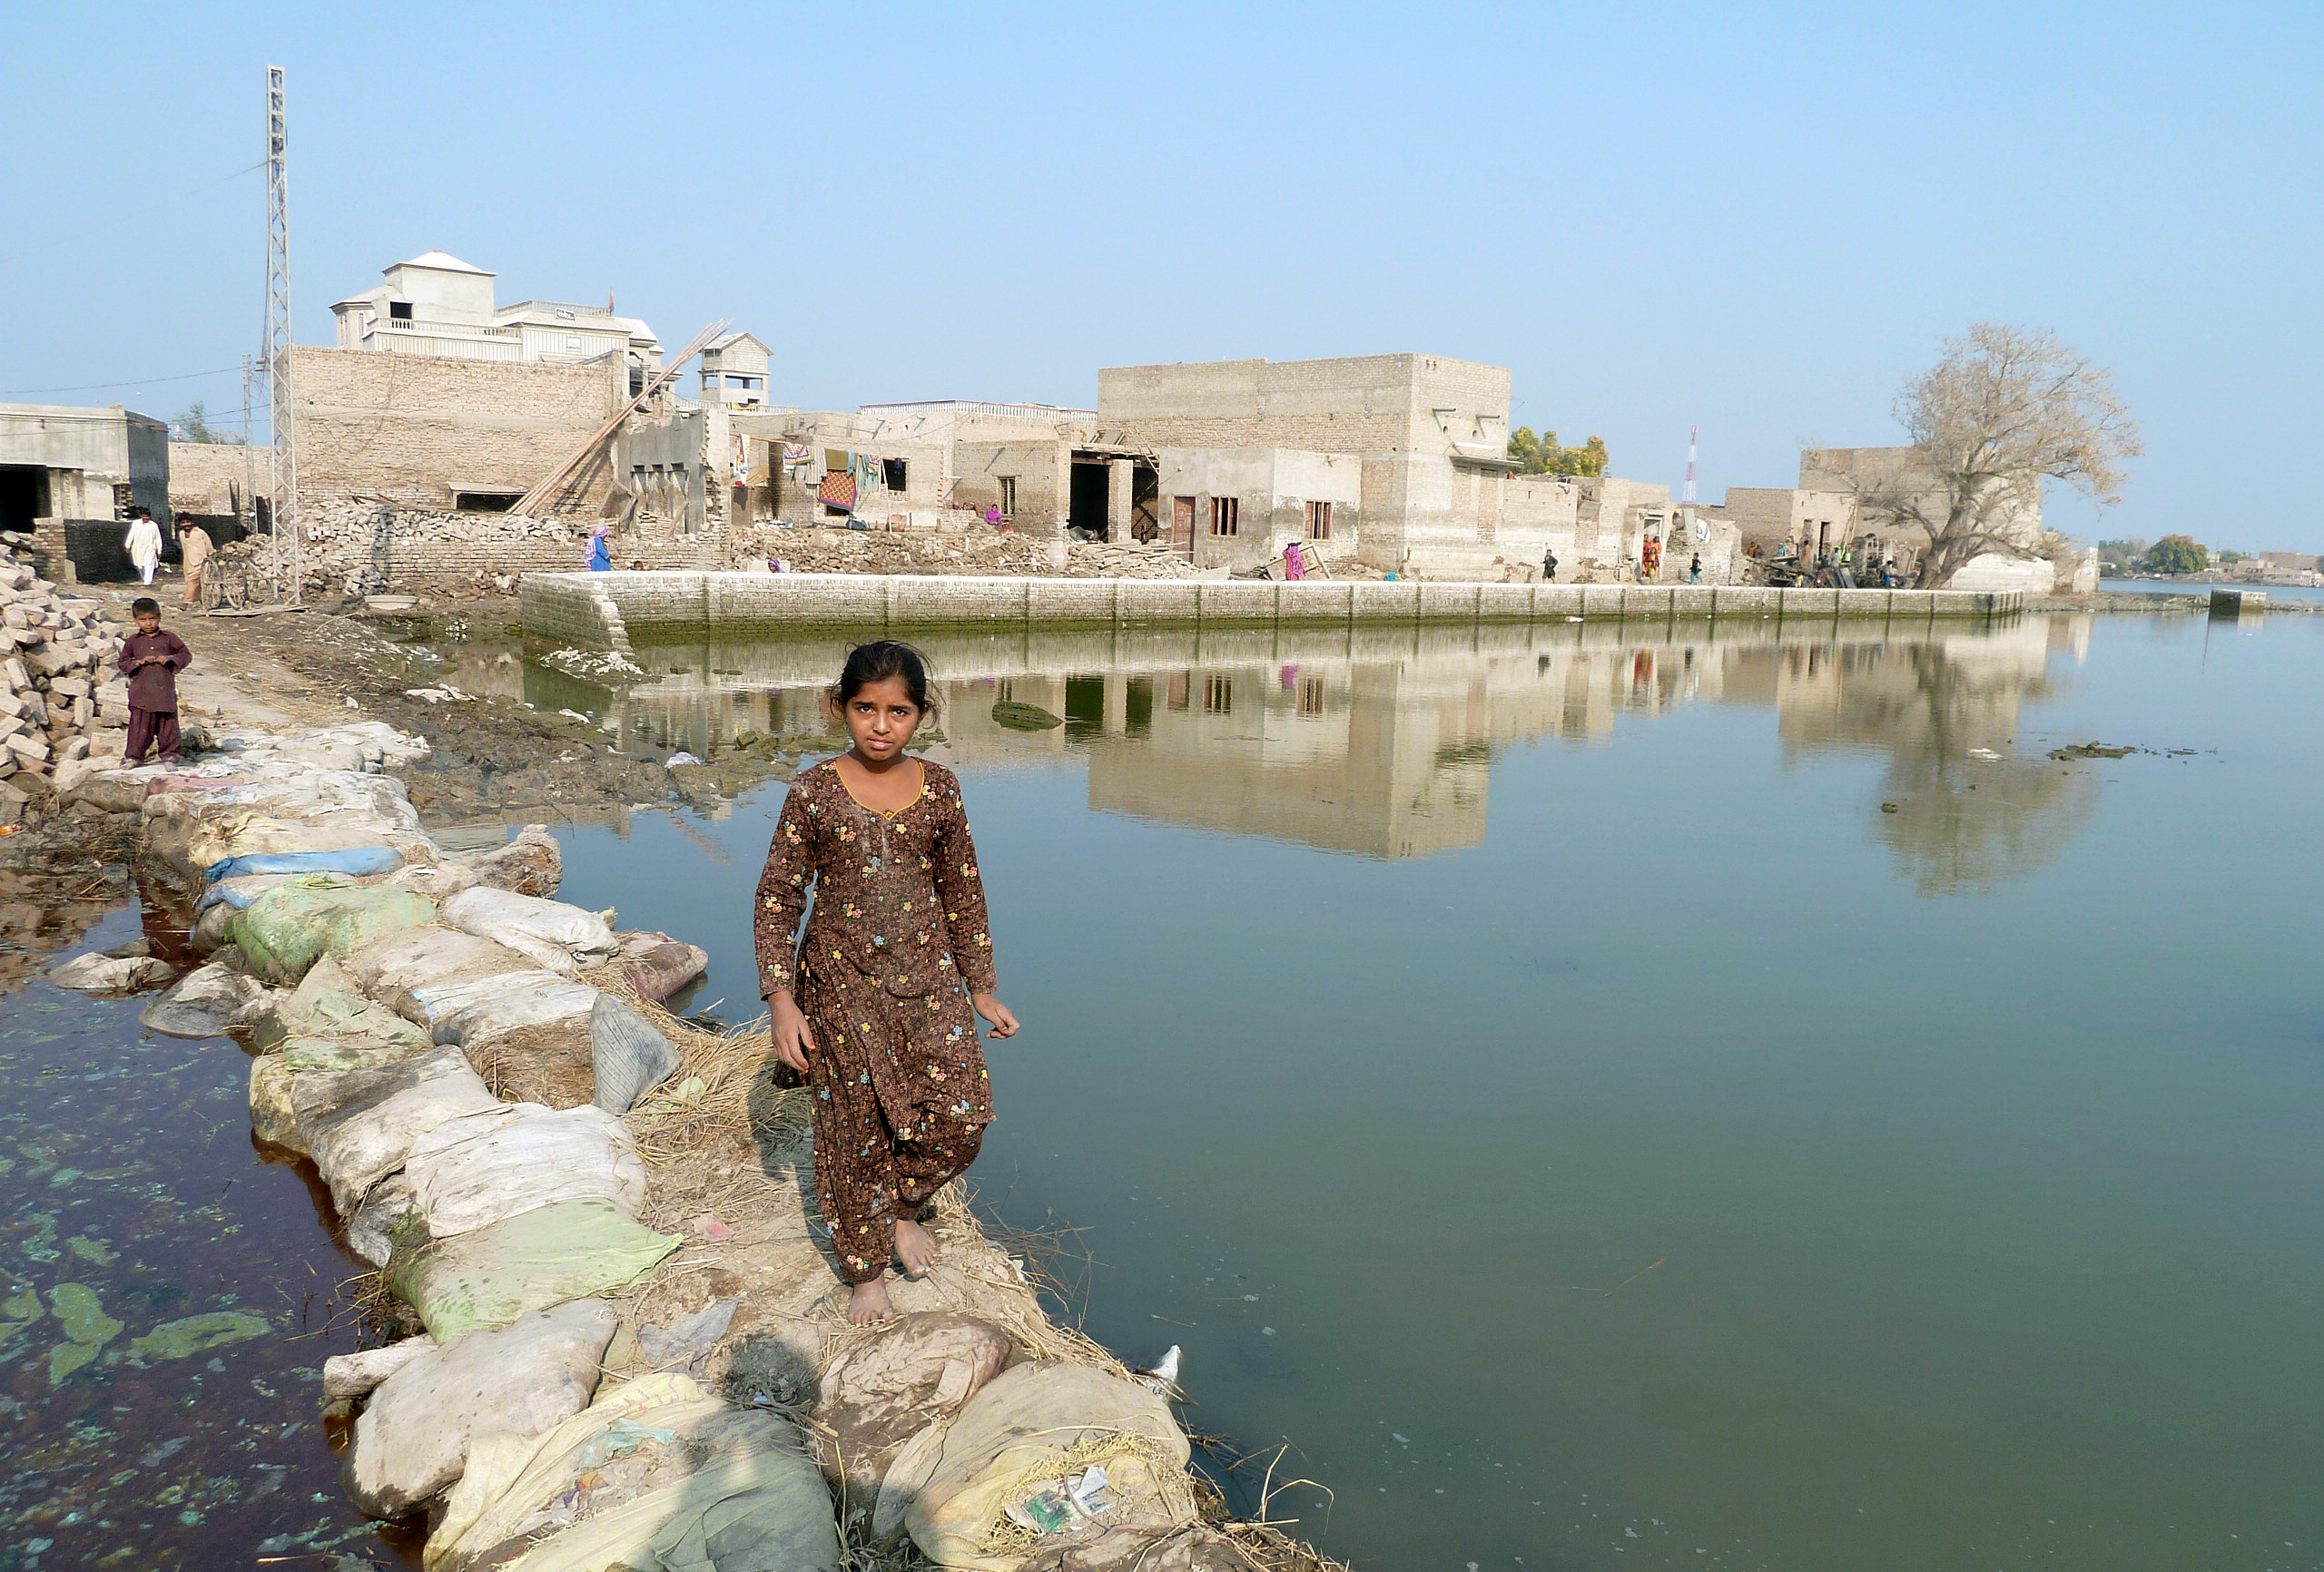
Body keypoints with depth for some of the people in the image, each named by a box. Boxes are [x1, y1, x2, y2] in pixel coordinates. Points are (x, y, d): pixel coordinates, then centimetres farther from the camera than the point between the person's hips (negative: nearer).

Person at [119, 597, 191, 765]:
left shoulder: (169, 638, 7)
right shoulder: (132, 641, 8)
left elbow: (187, 655, 7)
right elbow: (123, 663, 8)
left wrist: (170, 659, -9)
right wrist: (139, 662, -9)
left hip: (165, 690, 0)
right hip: (141, 692, 0)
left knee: (168, 724, 4)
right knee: (140, 725, 1)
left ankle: (169, 755, 14)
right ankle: (134, 756, 11)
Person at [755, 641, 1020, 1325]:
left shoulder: (939, 789, -1)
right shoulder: (814, 791, -7)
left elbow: (963, 893, 7)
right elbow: (777, 897, -3)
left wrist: (982, 989, 9)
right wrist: (781, 1000, -10)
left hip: (927, 977, 2)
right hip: (840, 984, -2)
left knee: (962, 1115, -8)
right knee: (853, 1130, 8)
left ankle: (900, 1206, 23)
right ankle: (867, 1272, 28)